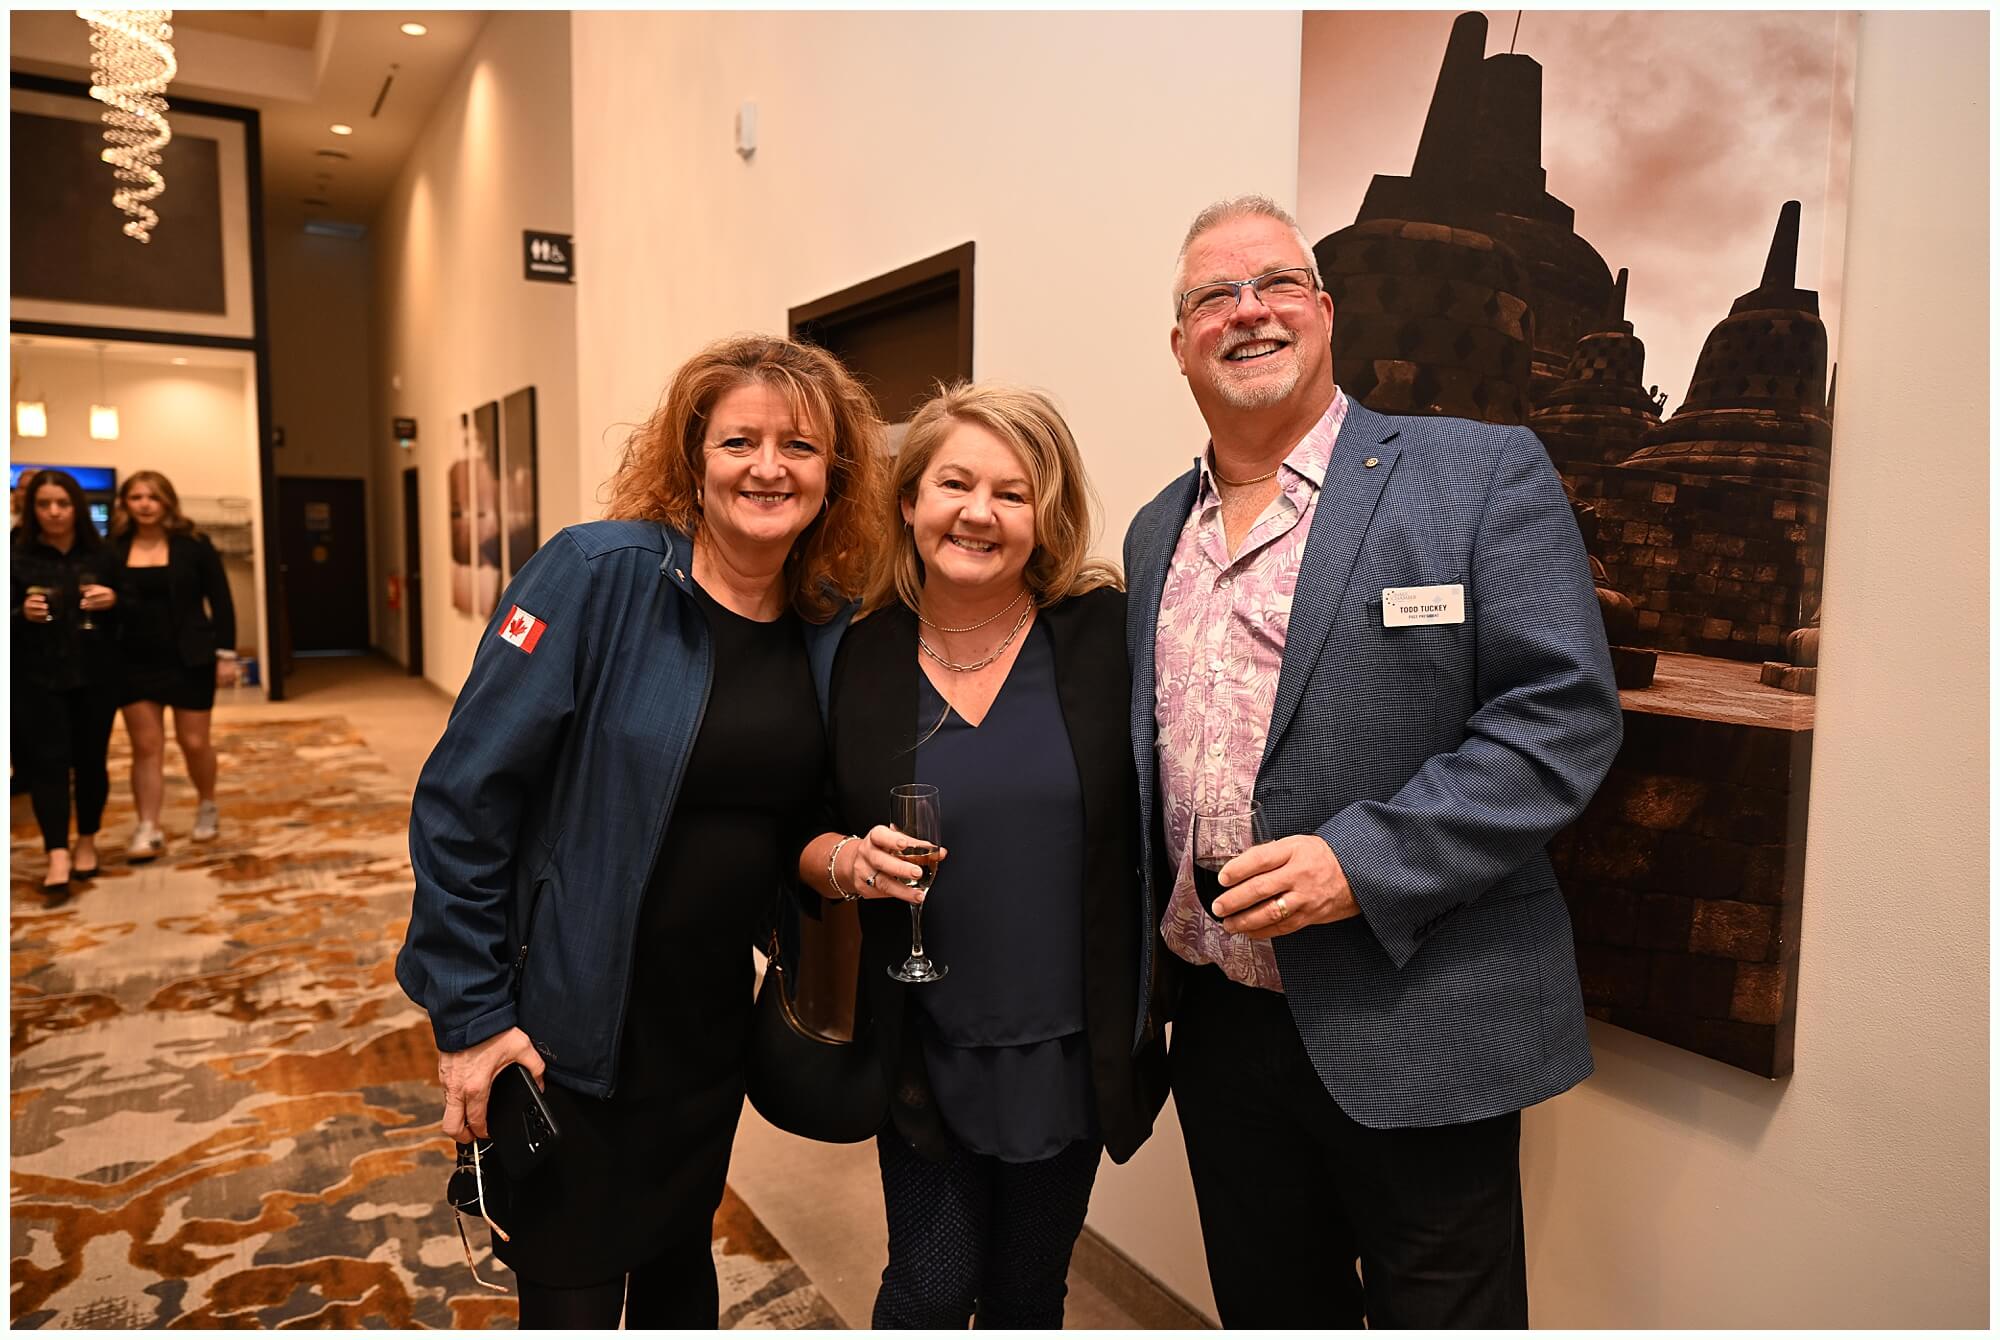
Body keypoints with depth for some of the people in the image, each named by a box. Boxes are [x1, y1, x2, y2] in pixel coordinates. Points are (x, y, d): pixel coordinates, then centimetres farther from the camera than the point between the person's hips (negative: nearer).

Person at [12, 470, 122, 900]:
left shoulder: (102, 554, 4)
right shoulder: (16, 556, 0)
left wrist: (113, 600, -10)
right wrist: (21, 613, -18)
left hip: (96, 674, 1)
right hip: (36, 676, -1)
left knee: (90, 758, 8)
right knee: (46, 761, -5)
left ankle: (87, 842, 23)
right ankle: (57, 857, -7)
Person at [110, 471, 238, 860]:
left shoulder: (194, 545, -3)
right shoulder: (114, 549, 2)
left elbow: (220, 601, -2)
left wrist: (226, 653, -6)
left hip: (189, 659, -1)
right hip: (135, 663, 2)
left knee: (194, 742, 6)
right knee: (146, 747, 1)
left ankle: (207, 808, 30)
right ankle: (148, 829, 5)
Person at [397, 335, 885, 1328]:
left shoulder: (832, 630, -3)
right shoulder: (598, 576, -17)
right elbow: (462, 800, -16)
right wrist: (470, 1016, -14)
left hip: (713, 1031, 5)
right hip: (569, 1033, -4)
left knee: (678, 1265, 24)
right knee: (571, 1295, 13)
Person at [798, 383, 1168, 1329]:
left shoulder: (1108, 635, -9)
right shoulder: (857, 658, -5)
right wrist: (845, 861, -16)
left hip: (1071, 1048, 0)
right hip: (924, 1050, 0)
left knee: (1026, 1295, 19)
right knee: (932, 1287, 9)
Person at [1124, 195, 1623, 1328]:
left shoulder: (1484, 475, -7)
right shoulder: (1157, 531, 10)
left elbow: (1566, 713, -14)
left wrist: (1364, 861, -22)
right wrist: (1154, 959, 8)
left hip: (1417, 1039, -5)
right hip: (1222, 1026, 5)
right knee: (1266, 1312, 22)